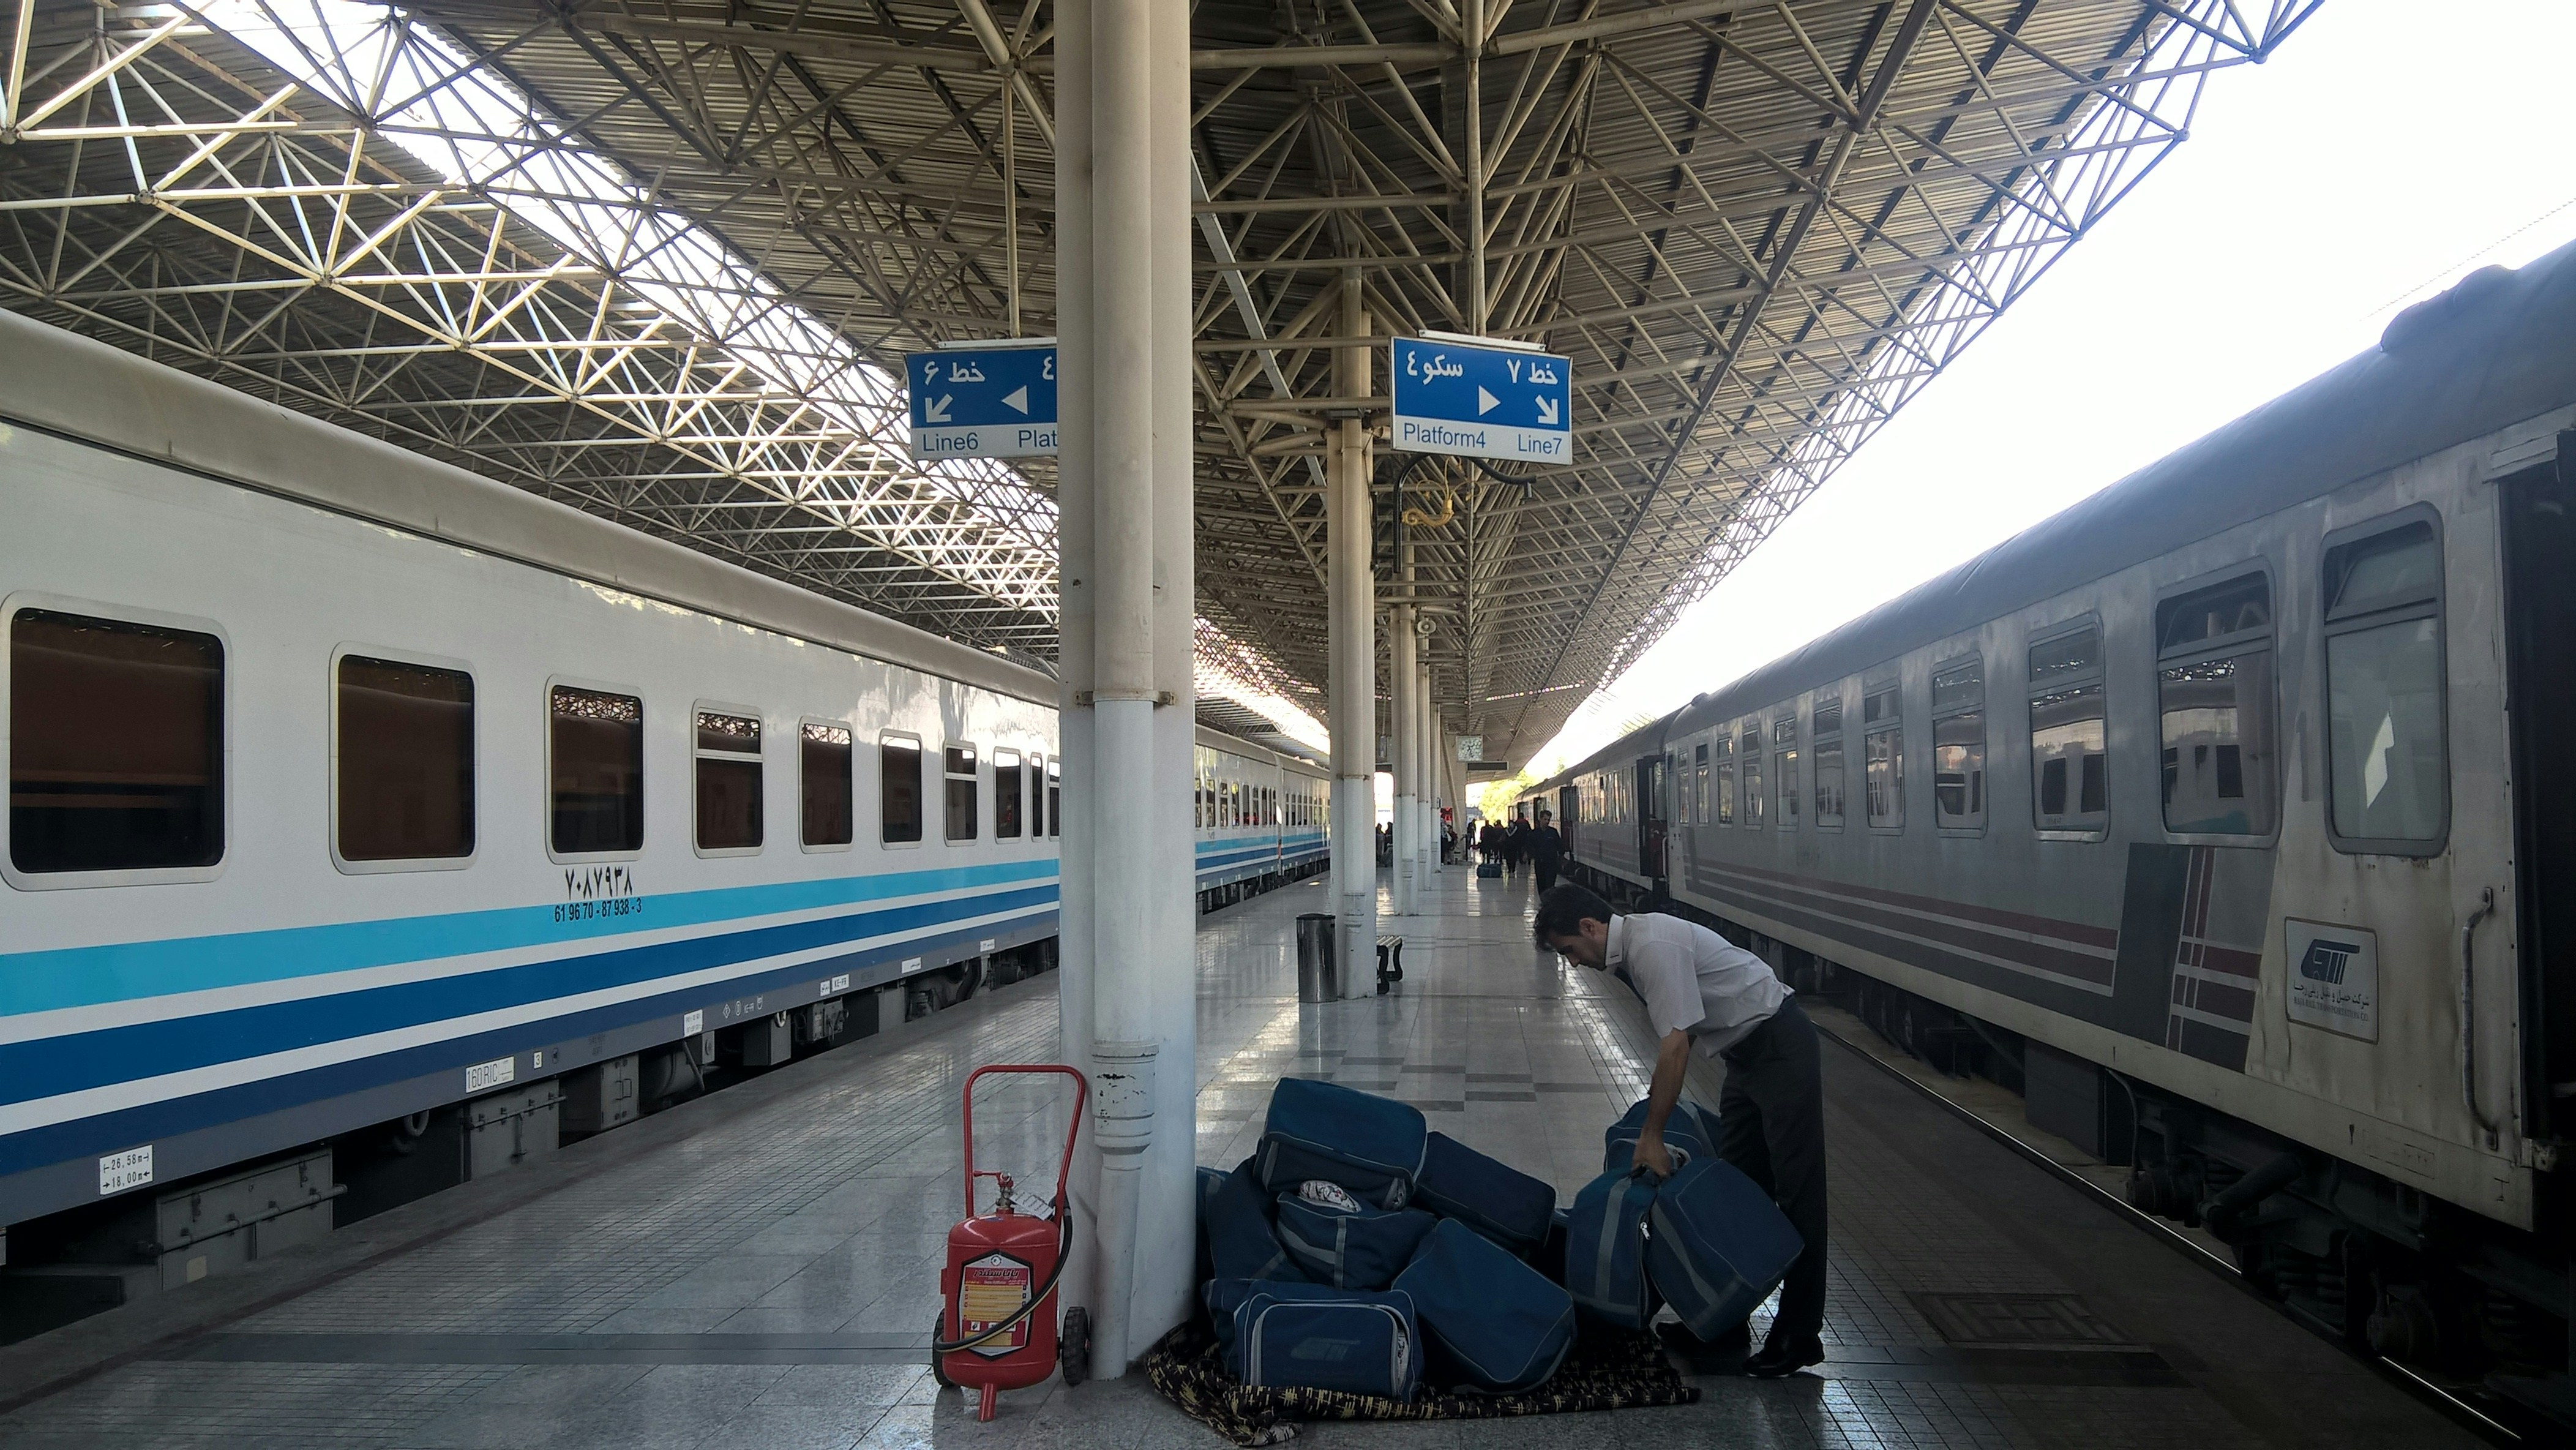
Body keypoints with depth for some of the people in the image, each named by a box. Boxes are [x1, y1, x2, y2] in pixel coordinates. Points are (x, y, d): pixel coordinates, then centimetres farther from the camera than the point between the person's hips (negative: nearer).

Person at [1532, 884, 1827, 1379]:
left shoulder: (1654, 947, -25)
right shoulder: (1628, 952, 4)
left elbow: (1676, 1046, -25)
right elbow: (1678, 1036, 13)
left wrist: (1652, 1136, -19)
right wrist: (1650, 1121, 16)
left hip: (1779, 1044, -10)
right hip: (1746, 1051, 10)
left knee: (1796, 1187, -4)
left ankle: (1798, 1335, 2)